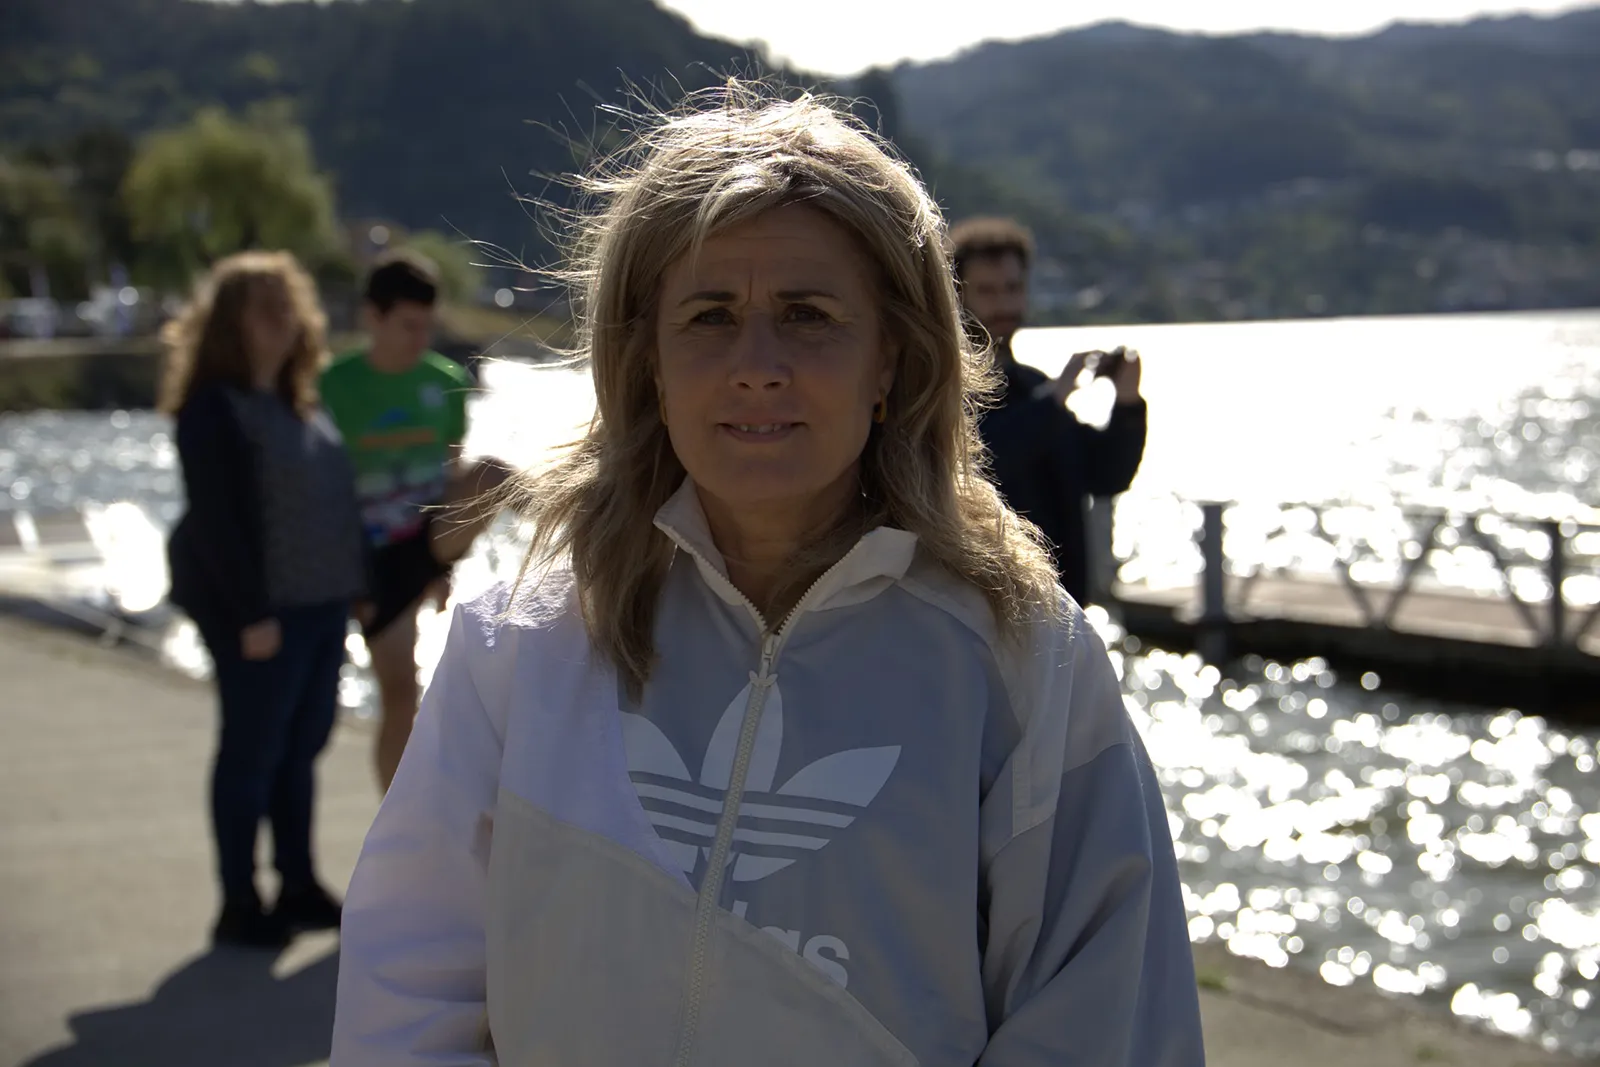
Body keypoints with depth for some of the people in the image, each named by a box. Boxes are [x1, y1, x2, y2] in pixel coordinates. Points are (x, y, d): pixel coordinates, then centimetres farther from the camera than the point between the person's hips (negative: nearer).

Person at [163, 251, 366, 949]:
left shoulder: (299, 402, 14)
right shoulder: (213, 408, -11)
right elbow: (215, 519, -17)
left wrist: (355, 585, 13)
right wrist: (251, 612, -20)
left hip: (320, 602, 8)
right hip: (259, 608, -8)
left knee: (302, 747, 13)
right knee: (253, 750, 0)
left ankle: (299, 888, 23)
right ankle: (240, 906, 9)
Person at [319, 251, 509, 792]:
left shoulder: (445, 381, 3)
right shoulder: (334, 386, -7)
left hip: (430, 539, 2)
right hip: (374, 557, -2)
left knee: (493, 473, -30)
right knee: (398, 696, -1)